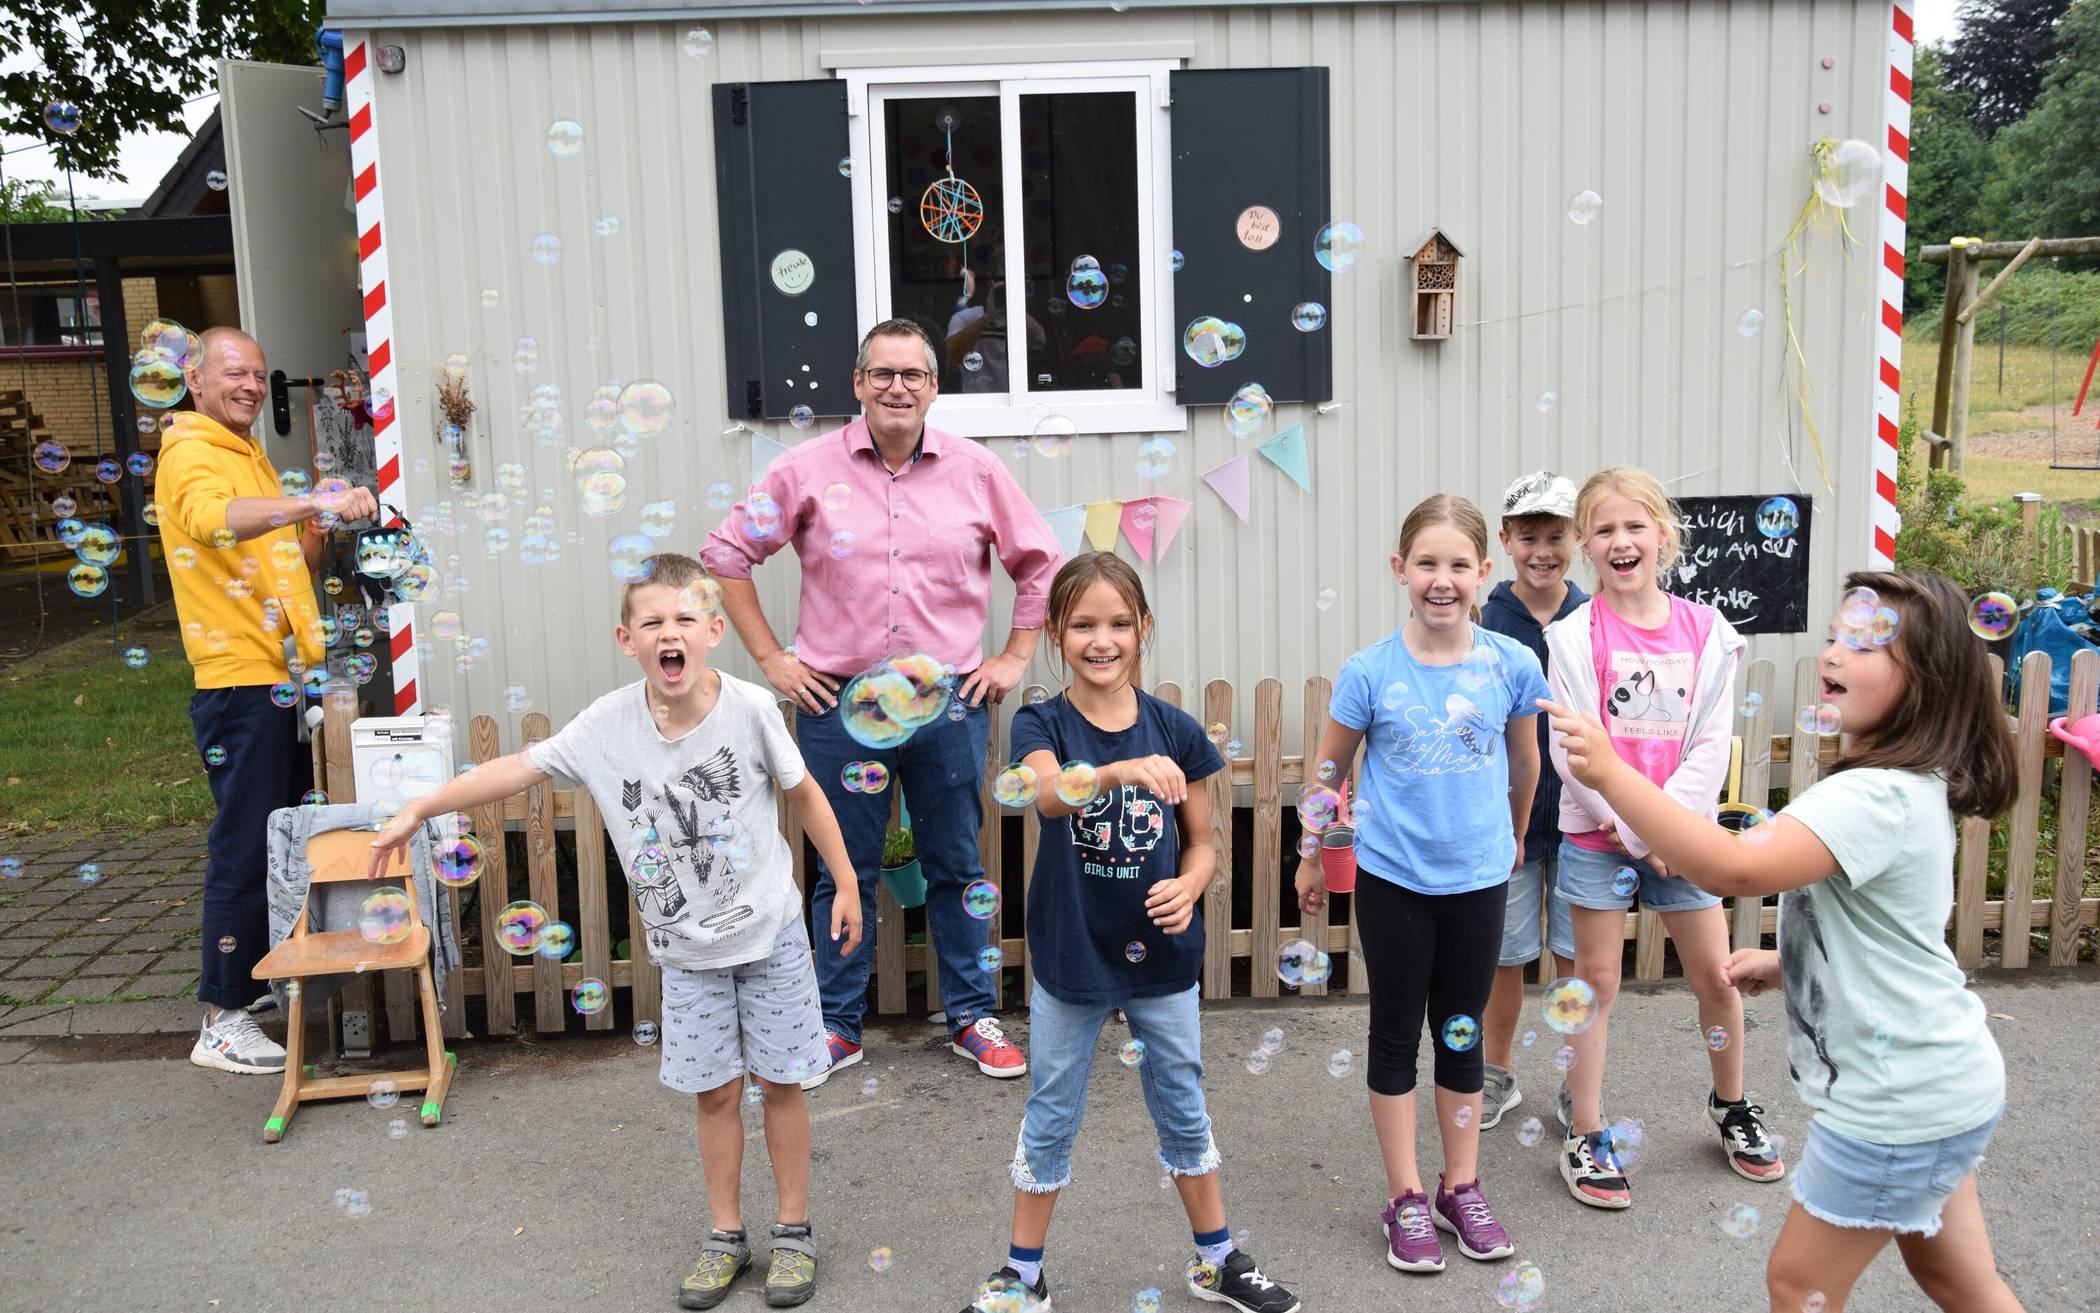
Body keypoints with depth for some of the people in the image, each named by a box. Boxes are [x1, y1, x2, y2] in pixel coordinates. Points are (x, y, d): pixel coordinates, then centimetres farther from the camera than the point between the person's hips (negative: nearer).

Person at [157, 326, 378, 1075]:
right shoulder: (190, 454, -9)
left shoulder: (251, 457, 19)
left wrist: (316, 534, 4)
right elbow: (213, 518, -33)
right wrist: (311, 503, -45)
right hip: (239, 680, -9)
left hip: (283, 676, 9)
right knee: (245, 850, -6)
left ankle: (265, 975, 29)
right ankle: (222, 1021, 2)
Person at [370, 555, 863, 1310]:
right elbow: (518, 769, -5)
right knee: (715, 1090, 10)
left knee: (781, 1081, 8)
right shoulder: (607, 724, -13)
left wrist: (846, 884, 0)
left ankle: (793, 1231, 26)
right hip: (688, 949, 2)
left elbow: (803, 793, -5)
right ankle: (726, 1236, 28)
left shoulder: (749, 708, -17)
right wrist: (418, 809, -6)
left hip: (771, 933, -1)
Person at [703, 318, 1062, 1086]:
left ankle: (971, 1019, 25)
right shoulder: (807, 471, -1)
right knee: (844, 871, 9)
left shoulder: (977, 472, 3)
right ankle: (837, 1027, 23)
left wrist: (1015, 658, 4)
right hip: (840, 703, -1)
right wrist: (770, 659, 0)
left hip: (950, 702, 1)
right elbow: (726, 554, 5)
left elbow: (1041, 563, 11)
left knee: (956, 867, 10)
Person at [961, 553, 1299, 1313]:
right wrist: (1121, 770, -53)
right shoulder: (1042, 725, -11)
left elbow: (1202, 843, 3)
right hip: (1070, 957, -1)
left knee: (1183, 1110, 17)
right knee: (1051, 1119, 13)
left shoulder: (1175, 731, -5)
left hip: (1161, 957, 2)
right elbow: (1048, 793, -34)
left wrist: (1188, 887, -19)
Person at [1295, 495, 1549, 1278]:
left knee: (1461, 1032, 14)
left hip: (1478, 878, 2)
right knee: (1397, 1032, 10)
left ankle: (1461, 1189, 30)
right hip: (1392, 879, -1)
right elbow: (1328, 769, 0)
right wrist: (1311, 859, 7)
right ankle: (1406, 1199, 23)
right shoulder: (1369, 672, -14)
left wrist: (1515, 835, 22)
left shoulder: (1513, 665, -9)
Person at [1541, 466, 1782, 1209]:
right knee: (1596, 981, 5)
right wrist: (1635, 829, -14)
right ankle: (1585, 1136, 16)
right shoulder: (1575, 637, -7)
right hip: (1598, 833, -2)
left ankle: (1731, 1105, 36)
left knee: (1716, 975, 10)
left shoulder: (1705, 633, -1)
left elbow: (1712, 744, -3)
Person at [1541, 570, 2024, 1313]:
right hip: (1938, 1084, 10)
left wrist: (1611, 774, -41)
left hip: (1897, 1100, -10)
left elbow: (1734, 868, -41)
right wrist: (1788, 965, 10)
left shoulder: (1877, 798, -27)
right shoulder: (1909, 785, 7)